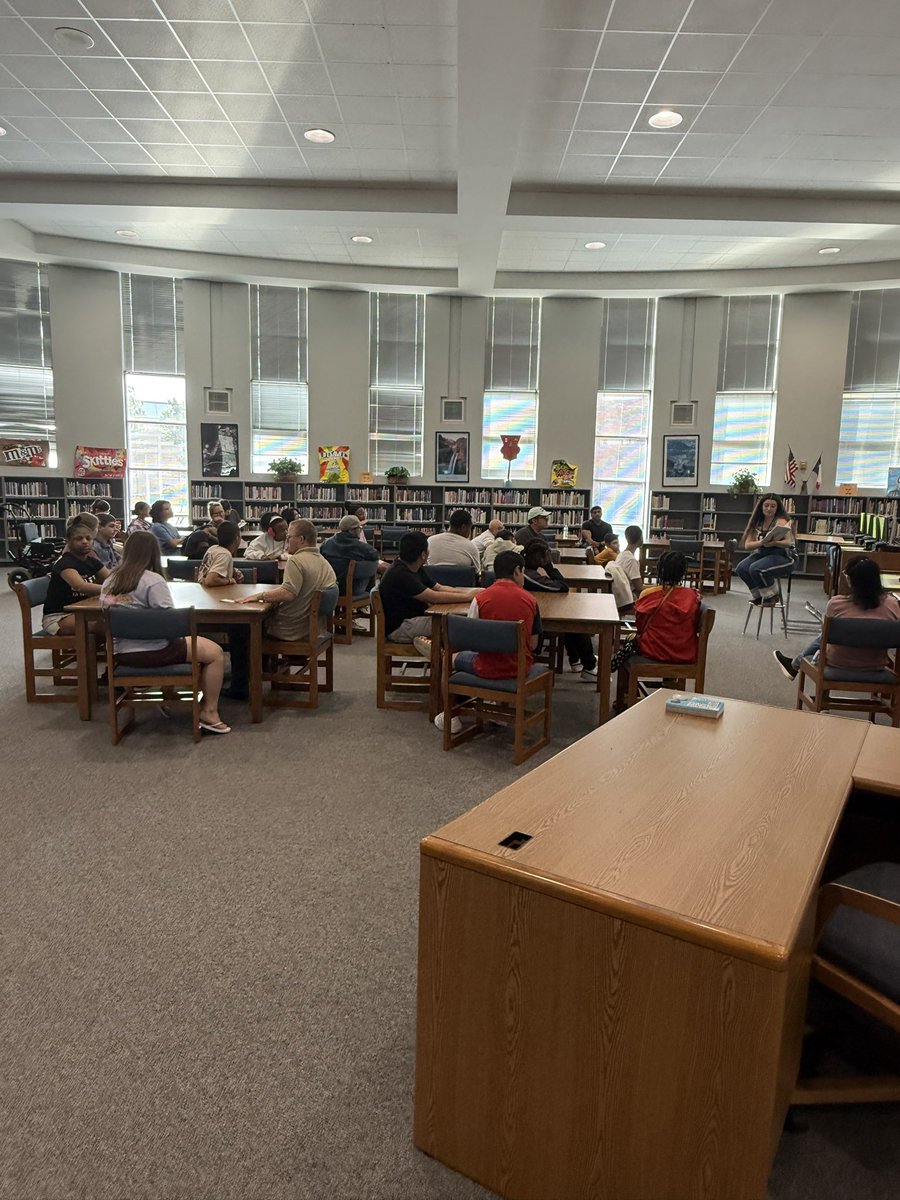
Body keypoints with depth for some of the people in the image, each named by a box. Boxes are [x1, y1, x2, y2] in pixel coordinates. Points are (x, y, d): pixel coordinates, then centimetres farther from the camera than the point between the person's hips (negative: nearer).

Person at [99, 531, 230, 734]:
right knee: (215, 653, 3)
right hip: (151, 651, -9)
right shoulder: (152, 581, -16)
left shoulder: (109, 581, 6)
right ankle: (209, 712, 6)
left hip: (121, 652, 9)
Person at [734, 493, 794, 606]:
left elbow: (789, 542, -21)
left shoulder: (781, 521, -8)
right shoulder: (757, 522, 5)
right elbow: (747, 545, -4)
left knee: (755, 568, -31)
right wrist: (761, 542, -24)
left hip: (780, 555, -6)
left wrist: (774, 543, -40)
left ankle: (771, 595, -6)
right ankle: (758, 595, 4)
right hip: (762, 553, 6)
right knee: (740, 568, -19)